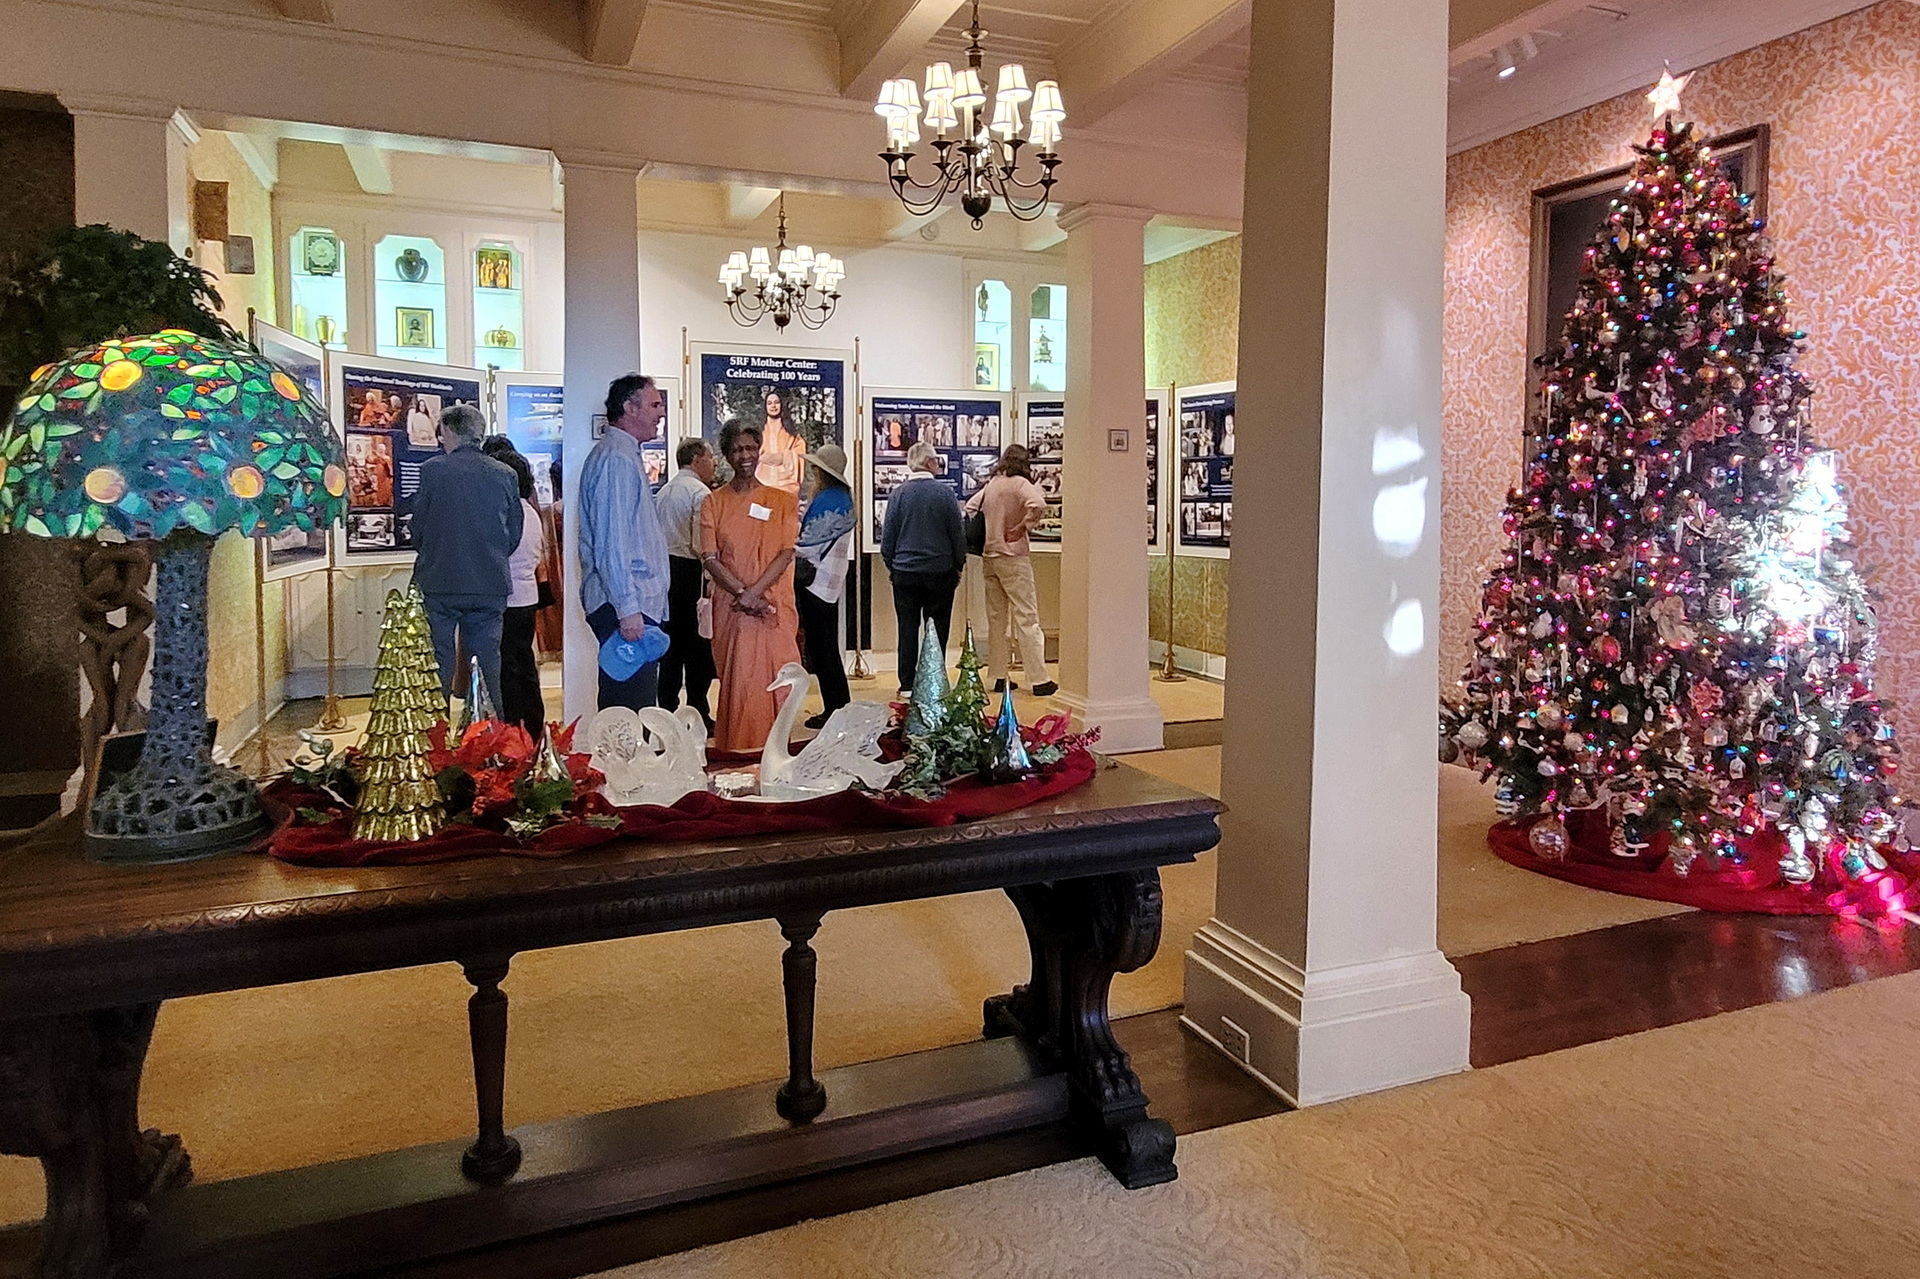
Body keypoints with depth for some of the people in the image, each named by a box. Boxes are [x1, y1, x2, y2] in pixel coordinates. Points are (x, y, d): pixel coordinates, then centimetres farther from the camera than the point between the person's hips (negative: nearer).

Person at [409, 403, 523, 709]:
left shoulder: (432, 469, -5)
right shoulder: (505, 475, 3)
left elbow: (418, 527, 0)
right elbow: (514, 535, 8)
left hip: (440, 583, -3)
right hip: (491, 586, 3)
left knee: (439, 661, 4)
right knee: (488, 659, 8)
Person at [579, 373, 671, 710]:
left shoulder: (627, 456, 20)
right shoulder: (615, 459, -13)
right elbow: (611, 542, -20)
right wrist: (627, 607, -22)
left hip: (638, 603, 11)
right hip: (625, 606, -11)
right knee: (629, 711, -8)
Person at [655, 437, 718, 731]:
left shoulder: (662, 492, 15)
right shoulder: (699, 492, -9)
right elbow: (701, 545, -18)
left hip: (664, 568, 8)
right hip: (690, 571, -8)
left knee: (671, 644, 12)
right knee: (699, 646, -3)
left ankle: (668, 712, 15)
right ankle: (698, 713, -1)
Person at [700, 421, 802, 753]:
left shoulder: (783, 500, 7)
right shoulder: (713, 502, 8)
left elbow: (786, 554, -2)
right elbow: (709, 558, -1)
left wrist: (754, 592, -15)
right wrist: (742, 594, -14)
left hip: (774, 607, 0)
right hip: (730, 608, 0)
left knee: (774, 679, -2)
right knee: (736, 681, 0)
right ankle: (736, 755, 7)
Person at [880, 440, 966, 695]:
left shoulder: (898, 494, -3)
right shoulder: (944, 493, -7)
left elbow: (887, 536, 2)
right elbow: (958, 533, -2)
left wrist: (891, 566, 15)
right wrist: (959, 566, 11)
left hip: (905, 573, 1)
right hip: (940, 572, -1)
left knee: (908, 629, 7)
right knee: (937, 630, 7)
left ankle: (907, 684, 10)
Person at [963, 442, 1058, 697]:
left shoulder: (991, 485, 10)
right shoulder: (1020, 483, -9)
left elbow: (970, 507, 19)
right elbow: (1038, 506, -26)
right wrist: (1022, 528, -13)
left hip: (988, 557, 7)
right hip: (1012, 557, -7)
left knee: (996, 618, 12)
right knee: (1027, 618, -5)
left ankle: (999, 677, 15)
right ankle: (1040, 680, -4)